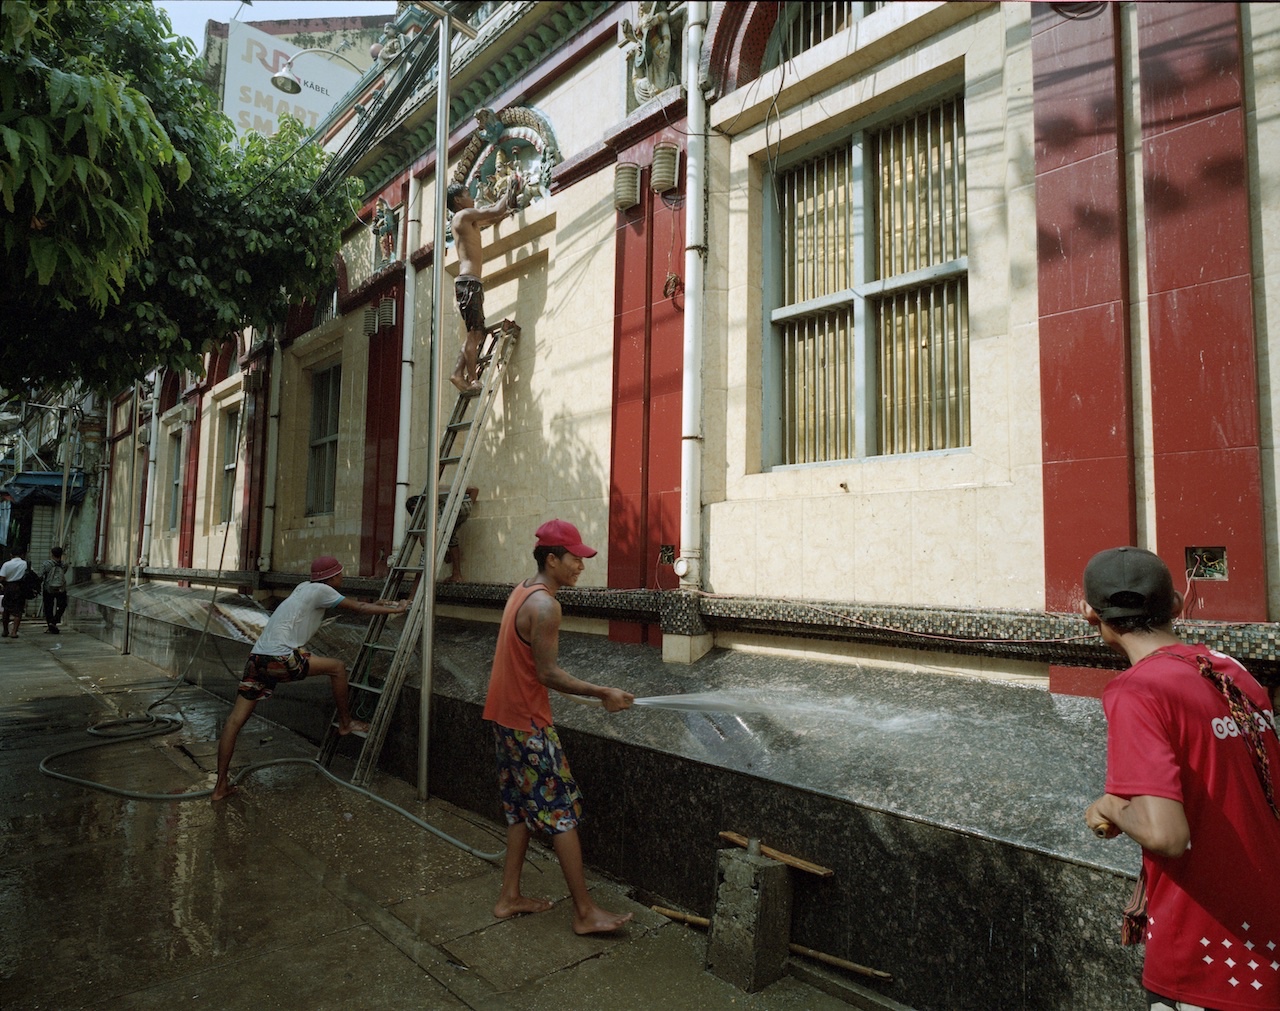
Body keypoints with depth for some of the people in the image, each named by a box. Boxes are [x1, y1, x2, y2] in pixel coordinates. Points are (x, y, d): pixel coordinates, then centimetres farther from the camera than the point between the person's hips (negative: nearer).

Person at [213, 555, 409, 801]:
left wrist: (380, 603, 38)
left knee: (235, 720, 8)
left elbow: (355, 604, 34)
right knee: (337, 667, 4)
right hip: (280, 658, -9)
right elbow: (359, 608, 2)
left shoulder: (305, 587, 22)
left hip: (258, 657, 9)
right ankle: (346, 724, 18)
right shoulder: (320, 590, -2)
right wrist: (396, 609, 12)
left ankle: (221, 786, 12)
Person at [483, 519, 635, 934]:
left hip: (504, 716, 10)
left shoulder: (522, 591, 9)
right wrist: (603, 693, -16)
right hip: (528, 723, -10)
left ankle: (510, 897, 27)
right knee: (562, 811, -1)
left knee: (523, 806, 18)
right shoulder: (545, 605, -21)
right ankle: (585, 912, 8)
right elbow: (548, 674, -22)